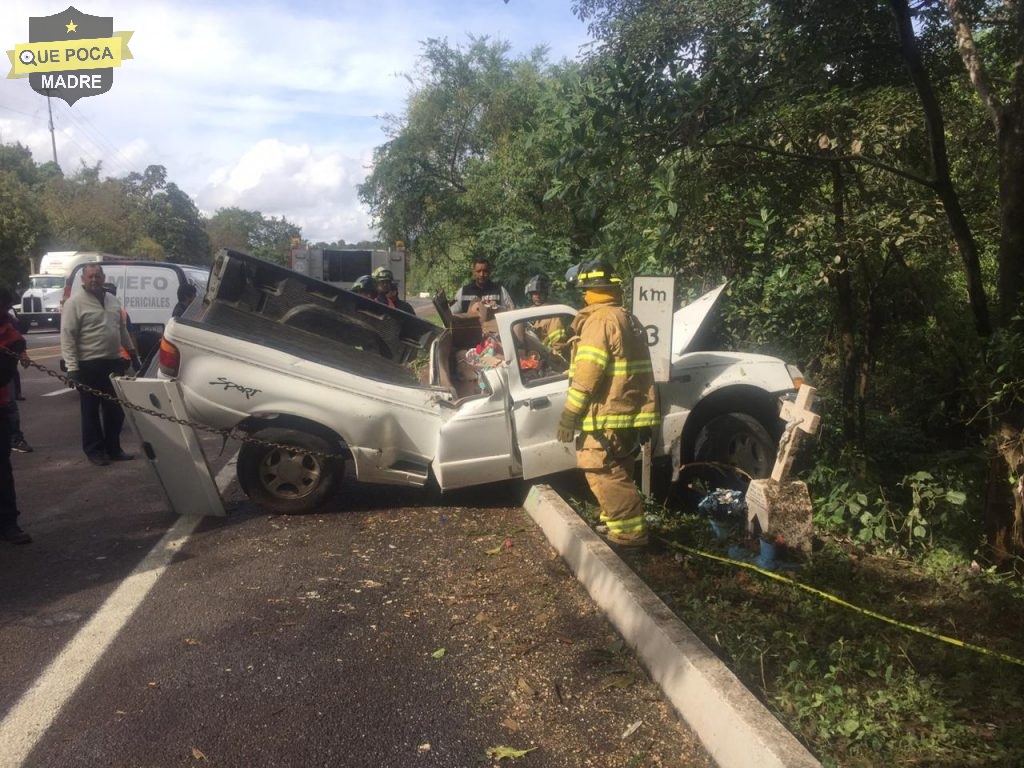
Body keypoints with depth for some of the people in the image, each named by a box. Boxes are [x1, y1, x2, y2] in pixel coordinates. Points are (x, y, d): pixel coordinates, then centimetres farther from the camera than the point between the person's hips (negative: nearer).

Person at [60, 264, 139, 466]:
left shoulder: (113, 300, 11)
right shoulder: (74, 303, -9)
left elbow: (122, 330, 21)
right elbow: (67, 337, -13)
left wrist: (133, 353, 20)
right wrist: (72, 368, -19)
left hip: (114, 362, 6)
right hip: (89, 365, -6)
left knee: (115, 409, 11)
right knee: (91, 410, 3)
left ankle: (113, 448, 21)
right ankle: (94, 450, 11)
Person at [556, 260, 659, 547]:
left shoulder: (600, 319, -11)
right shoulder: (630, 320, 20)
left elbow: (588, 371, -20)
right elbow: (640, 370, 24)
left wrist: (570, 412, -17)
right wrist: (645, 415, 27)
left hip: (606, 416, -10)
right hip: (629, 414, 10)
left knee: (604, 476, -7)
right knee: (616, 475, 19)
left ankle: (629, 533, -4)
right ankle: (617, 525, 29)